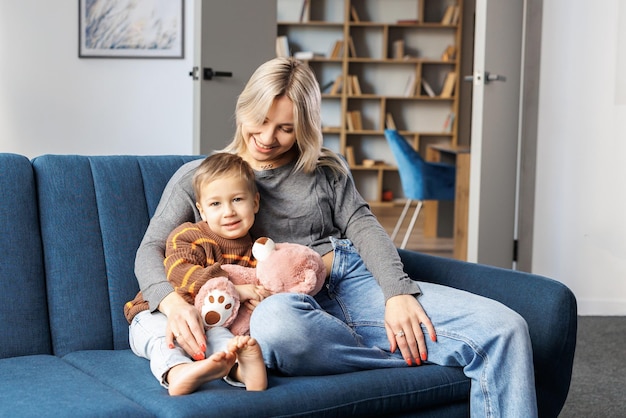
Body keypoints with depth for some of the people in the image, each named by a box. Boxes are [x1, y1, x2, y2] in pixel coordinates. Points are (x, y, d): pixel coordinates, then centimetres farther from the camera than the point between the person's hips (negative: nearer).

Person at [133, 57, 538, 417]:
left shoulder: (327, 169, 21)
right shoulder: (199, 177, 15)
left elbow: (364, 228, 9)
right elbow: (152, 250, 5)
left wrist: (398, 294, -12)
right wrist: (172, 302, -19)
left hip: (355, 283, 3)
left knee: (504, 328, -19)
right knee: (276, 323, -45)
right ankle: (418, 355, -23)